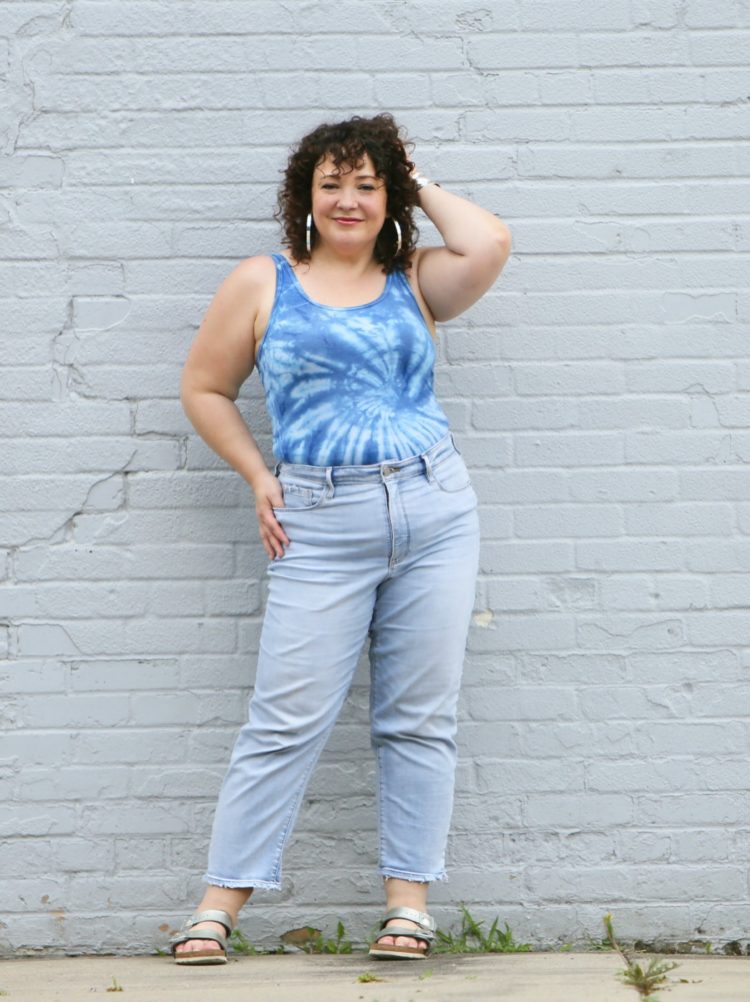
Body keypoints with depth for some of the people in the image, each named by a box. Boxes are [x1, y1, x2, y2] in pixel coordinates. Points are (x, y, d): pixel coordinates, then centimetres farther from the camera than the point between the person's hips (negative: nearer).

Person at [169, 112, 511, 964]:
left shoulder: (415, 281, 10)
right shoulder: (264, 283, 7)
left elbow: (489, 245, -9)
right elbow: (204, 388, 12)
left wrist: (424, 187, 6)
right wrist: (257, 478, 3)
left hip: (435, 510, 2)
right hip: (320, 525, -2)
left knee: (419, 719, 4)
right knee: (286, 721, -4)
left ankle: (409, 898, 13)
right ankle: (220, 903, 3)